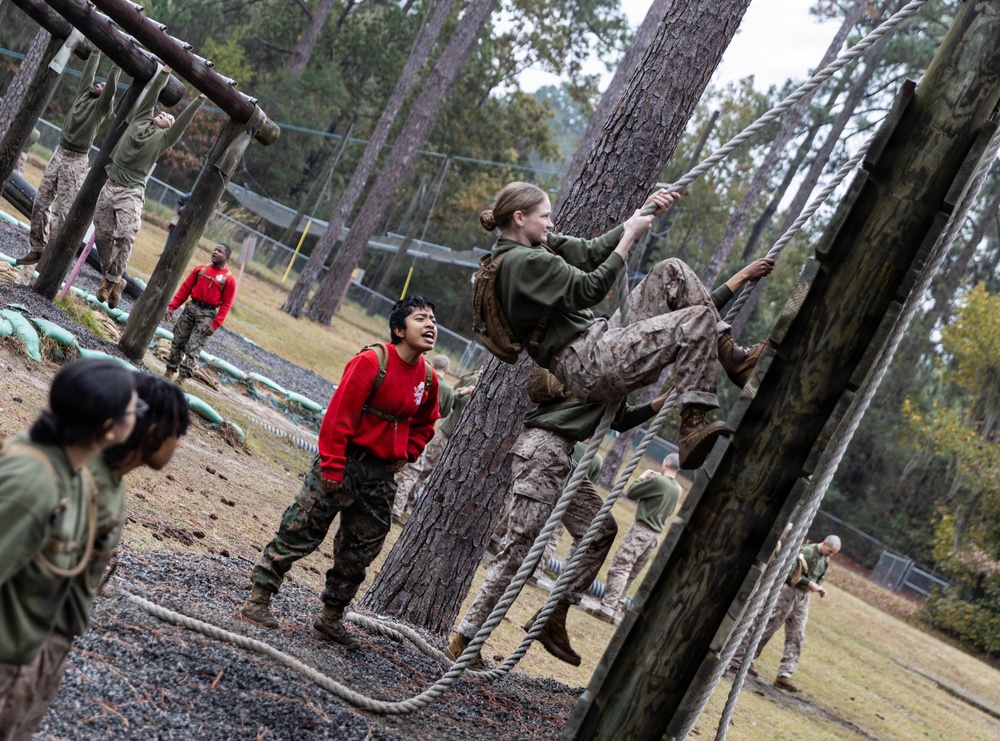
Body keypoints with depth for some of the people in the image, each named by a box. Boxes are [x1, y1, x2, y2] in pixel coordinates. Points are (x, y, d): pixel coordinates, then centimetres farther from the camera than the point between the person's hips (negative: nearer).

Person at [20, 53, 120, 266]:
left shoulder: (101, 106, -2)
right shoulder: (83, 95, 13)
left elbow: (111, 86, -15)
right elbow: (88, 73, 16)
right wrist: (96, 50, 18)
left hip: (76, 162, -6)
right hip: (59, 155, 6)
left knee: (64, 211, -8)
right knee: (40, 204, 5)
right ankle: (37, 249, 13)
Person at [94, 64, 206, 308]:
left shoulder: (164, 139, 6)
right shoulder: (140, 121, 12)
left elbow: (185, 119, -1)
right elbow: (152, 94, 10)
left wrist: (201, 97, -5)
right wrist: (166, 70, 7)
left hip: (132, 194, -3)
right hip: (110, 187, 3)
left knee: (125, 236, -21)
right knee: (103, 236, 1)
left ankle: (114, 279, -9)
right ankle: (107, 277, 18)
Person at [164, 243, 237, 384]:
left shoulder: (229, 279, -4)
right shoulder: (200, 269, 8)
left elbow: (226, 304, -7)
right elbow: (185, 288, 10)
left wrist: (215, 324, -14)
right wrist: (172, 307, 3)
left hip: (207, 315, -4)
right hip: (191, 308, 4)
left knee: (193, 349, -7)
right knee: (177, 342, 7)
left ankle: (181, 379, -5)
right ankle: (169, 373, 16)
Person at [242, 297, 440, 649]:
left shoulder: (428, 380, 4)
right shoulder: (370, 362, -16)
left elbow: (422, 427, 21)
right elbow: (339, 414, -17)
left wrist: (403, 457, 7)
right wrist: (333, 466, -18)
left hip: (380, 476, 7)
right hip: (343, 465, -7)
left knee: (359, 553, 13)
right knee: (299, 533, -2)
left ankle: (331, 619, 25)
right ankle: (258, 600, 8)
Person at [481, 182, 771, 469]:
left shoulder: (534, 245, 14)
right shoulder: (524, 262, -18)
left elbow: (592, 251, 13)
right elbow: (591, 289, -19)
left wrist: (645, 213, 4)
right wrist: (630, 235, -13)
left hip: (597, 336, 11)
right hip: (586, 365, -11)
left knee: (672, 271, 6)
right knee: (698, 318, -18)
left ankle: (731, 355, 5)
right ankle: (692, 427, -20)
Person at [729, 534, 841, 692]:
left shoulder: (825, 560, 10)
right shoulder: (806, 552, -17)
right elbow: (789, 573, -21)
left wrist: (820, 587, 2)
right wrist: (809, 583, -23)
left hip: (802, 598, 8)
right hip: (788, 592, -8)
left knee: (796, 638, 2)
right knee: (764, 628, -4)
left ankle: (784, 675, 2)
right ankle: (735, 660, 4)